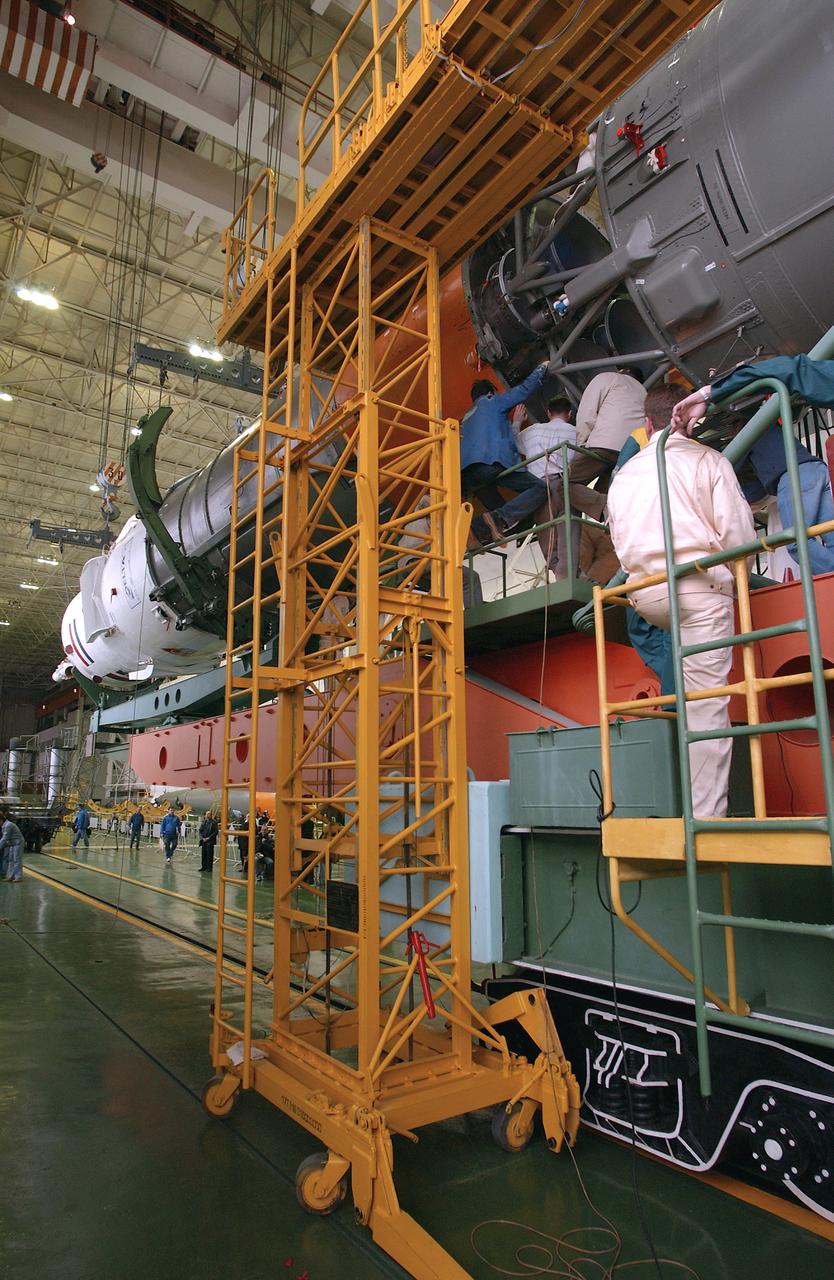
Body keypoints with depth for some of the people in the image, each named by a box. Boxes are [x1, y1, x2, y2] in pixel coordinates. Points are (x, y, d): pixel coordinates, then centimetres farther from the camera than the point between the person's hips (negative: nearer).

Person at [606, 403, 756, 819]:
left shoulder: (624, 474, 16)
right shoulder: (706, 459, 3)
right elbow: (738, 532, -1)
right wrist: (733, 575, 16)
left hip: (644, 593, 5)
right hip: (699, 585, -4)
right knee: (706, 706, -6)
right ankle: (706, 816, -8)